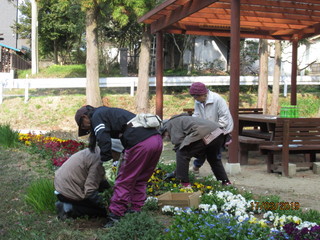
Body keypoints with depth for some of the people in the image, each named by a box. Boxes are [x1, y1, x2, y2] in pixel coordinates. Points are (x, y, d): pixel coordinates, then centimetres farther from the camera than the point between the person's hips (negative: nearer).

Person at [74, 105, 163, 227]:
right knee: (140, 180, 18)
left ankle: (115, 217, 5)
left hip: (140, 144, -9)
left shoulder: (97, 117, 7)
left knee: (124, 182, 1)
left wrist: (104, 158, 6)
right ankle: (135, 211, 21)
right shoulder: (108, 112, 34)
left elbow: (104, 140, -7)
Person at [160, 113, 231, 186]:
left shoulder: (171, 124, 9)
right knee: (213, 158, 33)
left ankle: (184, 183, 3)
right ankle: (226, 182, 40)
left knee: (181, 154, 1)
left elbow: (179, 142, -1)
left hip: (204, 136, -10)